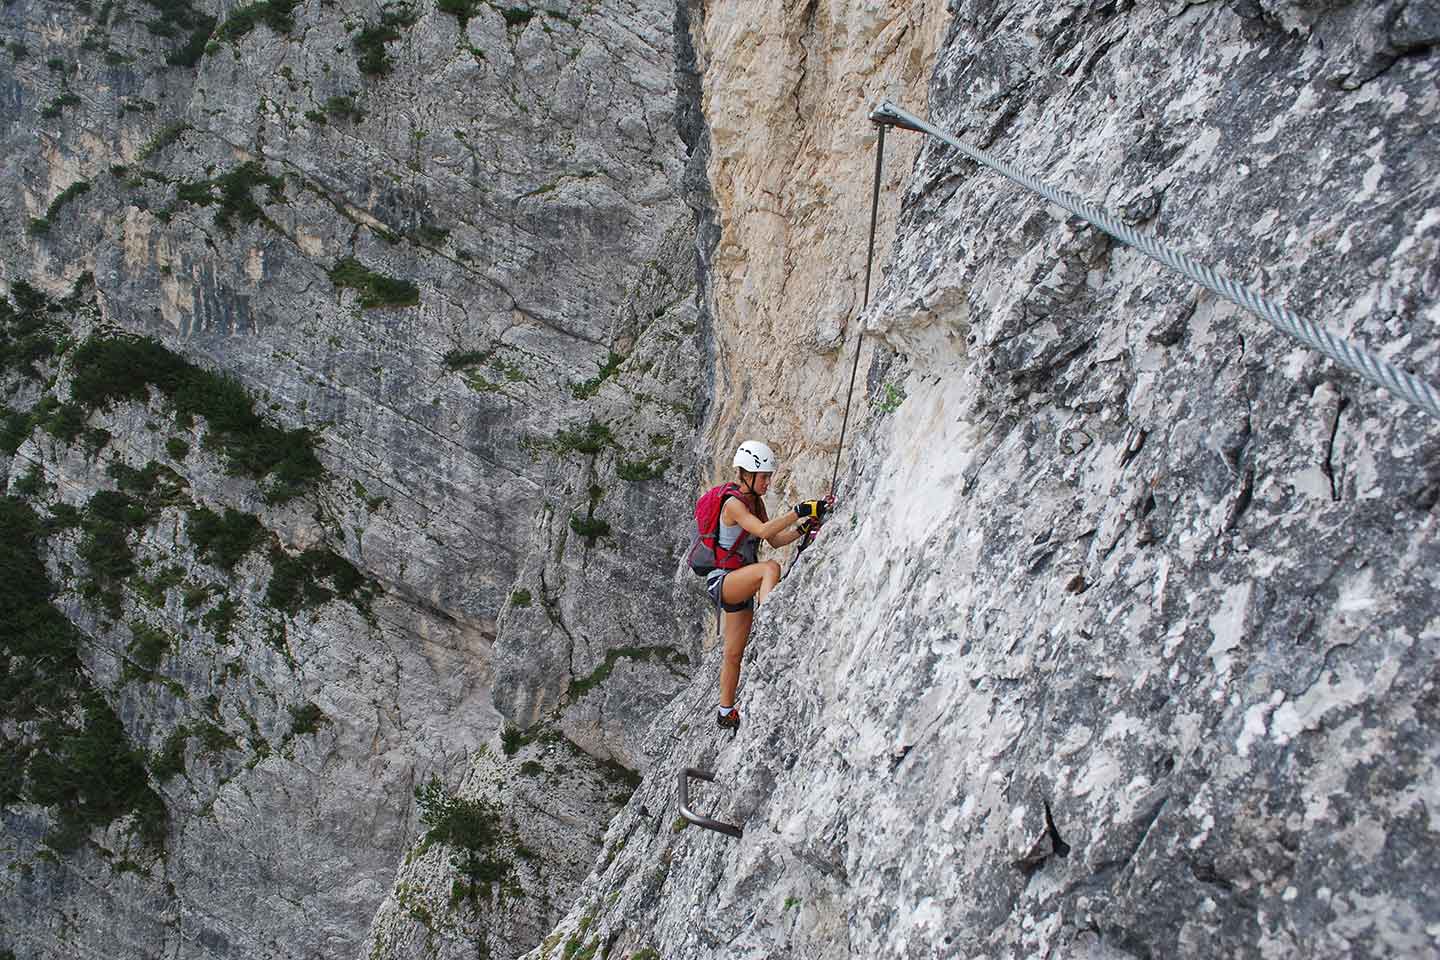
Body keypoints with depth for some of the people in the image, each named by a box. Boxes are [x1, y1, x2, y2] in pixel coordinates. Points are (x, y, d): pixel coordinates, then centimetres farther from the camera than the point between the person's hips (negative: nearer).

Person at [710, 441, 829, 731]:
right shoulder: (733, 505, -17)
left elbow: (775, 540, 8)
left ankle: (726, 712, 23)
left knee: (734, 653, 13)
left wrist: (802, 528, -8)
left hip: (740, 583, 9)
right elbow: (763, 530, -33)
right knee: (771, 567, -35)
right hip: (722, 580, -9)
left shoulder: (756, 501, 10)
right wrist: (799, 510, -37)